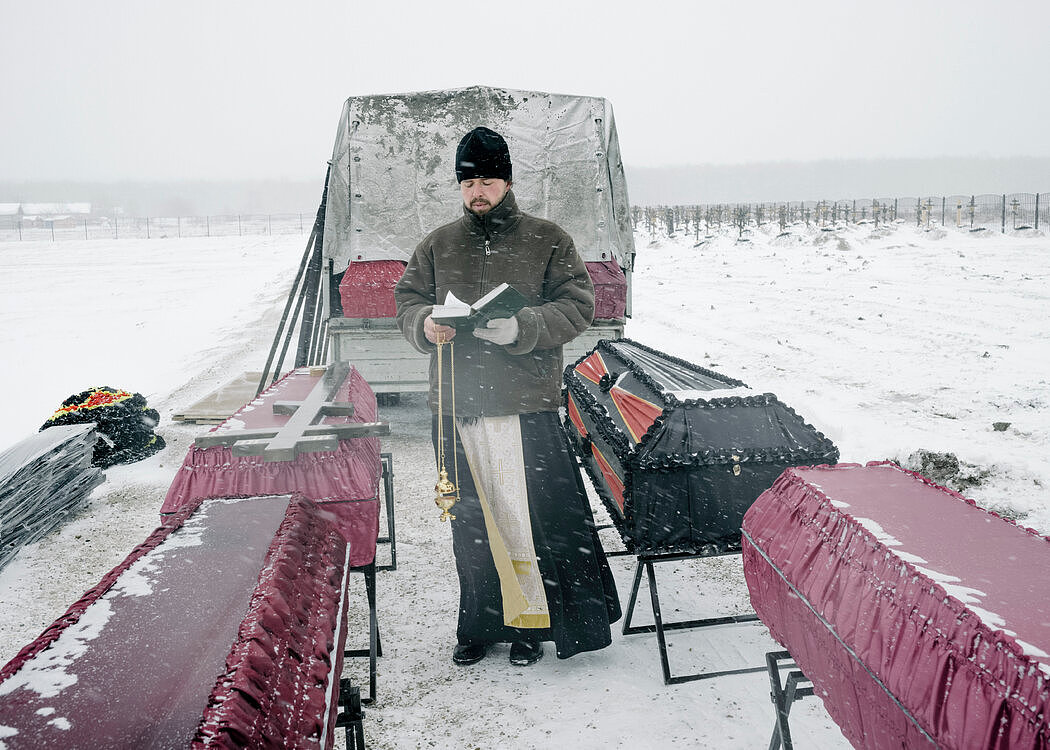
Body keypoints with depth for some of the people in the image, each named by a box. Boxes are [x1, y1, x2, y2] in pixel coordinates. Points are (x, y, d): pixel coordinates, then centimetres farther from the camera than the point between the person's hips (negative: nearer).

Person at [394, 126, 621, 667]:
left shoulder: (547, 240, 2)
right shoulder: (438, 245, 12)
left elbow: (578, 306, -3)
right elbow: (407, 298, 17)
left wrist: (521, 327, -19)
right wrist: (425, 324, -7)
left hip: (526, 405, -3)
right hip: (455, 406, 4)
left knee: (527, 516, -1)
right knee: (471, 521, 12)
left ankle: (530, 624, 17)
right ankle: (480, 623, 27)